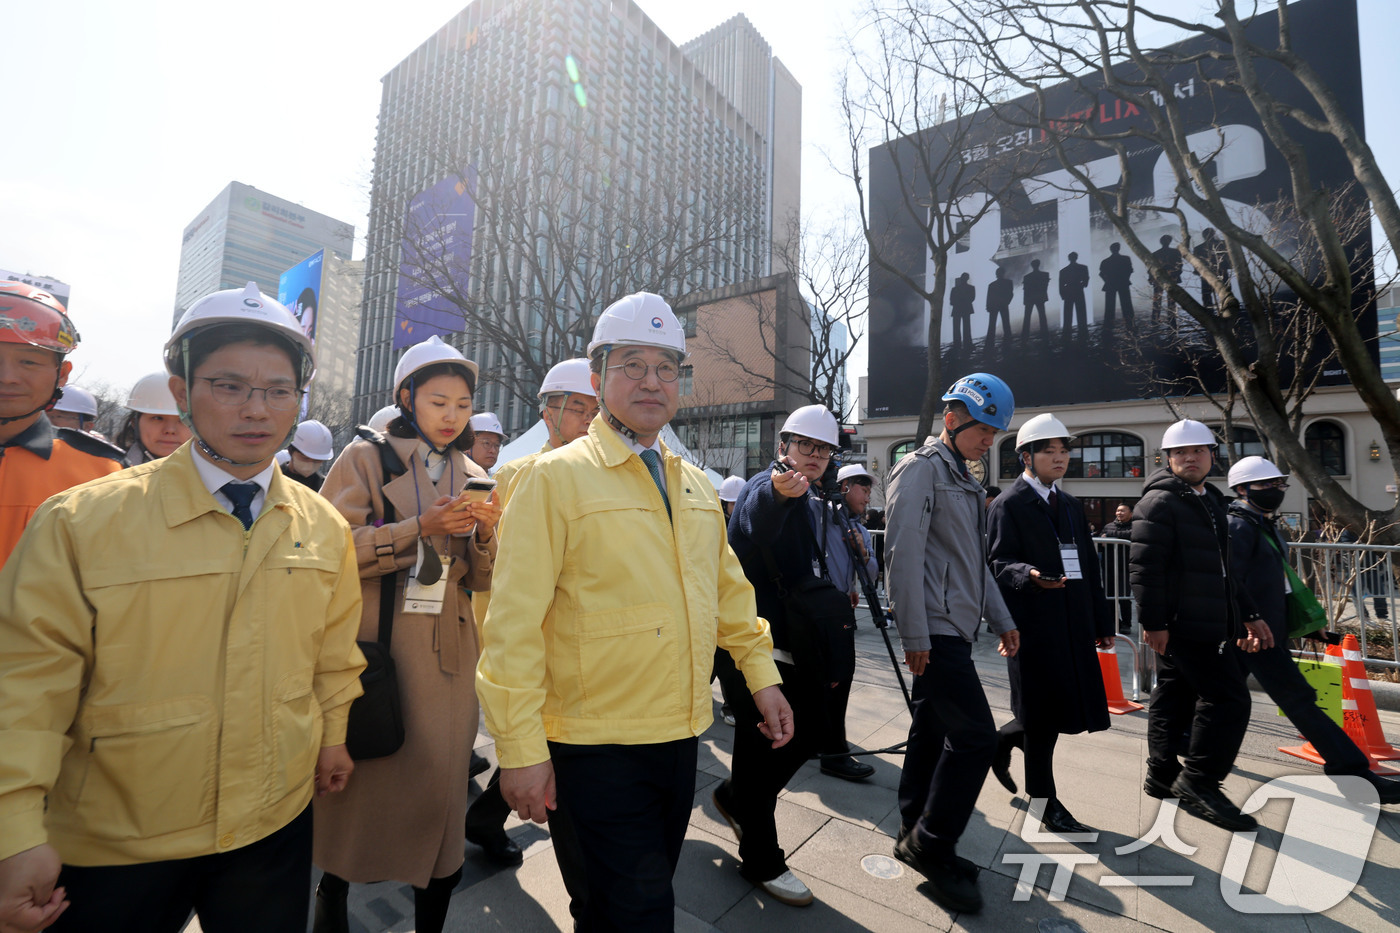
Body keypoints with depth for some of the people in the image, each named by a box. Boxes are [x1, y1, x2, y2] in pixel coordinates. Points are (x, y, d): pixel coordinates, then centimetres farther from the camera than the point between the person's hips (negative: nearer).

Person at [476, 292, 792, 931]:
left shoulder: (695, 485, 7)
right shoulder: (557, 477, -12)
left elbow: (727, 588, 14)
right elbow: (515, 621, -15)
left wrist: (761, 675, 10)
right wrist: (521, 748, -14)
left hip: (680, 736, 7)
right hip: (594, 750, -6)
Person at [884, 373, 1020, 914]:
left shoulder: (964, 479, 20)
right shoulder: (921, 469, -9)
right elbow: (903, 555, -18)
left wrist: (1000, 619, 20)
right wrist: (915, 635, -20)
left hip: (955, 627, 9)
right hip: (934, 628, -9)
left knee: (933, 731, 14)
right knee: (975, 734, -8)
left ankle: (917, 838, 27)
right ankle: (932, 844, 8)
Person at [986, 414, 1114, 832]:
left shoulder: (1071, 505, 19)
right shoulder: (1008, 505, -6)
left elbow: (1089, 566, 19)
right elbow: (1000, 564, -12)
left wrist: (1101, 621, 16)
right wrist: (1030, 575, -33)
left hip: (1073, 624, 8)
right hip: (1034, 624, -7)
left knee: (1071, 708, 9)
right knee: (1044, 713, 1)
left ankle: (1003, 740, 34)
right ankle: (1043, 799, 19)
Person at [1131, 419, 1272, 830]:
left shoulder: (1211, 502, 19)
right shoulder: (1160, 502, -11)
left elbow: (1222, 568, 26)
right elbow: (1144, 566, -18)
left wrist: (1247, 615, 23)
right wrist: (1153, 622, -21)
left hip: (1204, 623, 9)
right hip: (1179, 623, -9)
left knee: (1174, 700, 14)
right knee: (1228, 698, -10)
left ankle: (1162, 777, 25)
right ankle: (1198, 782, 1)